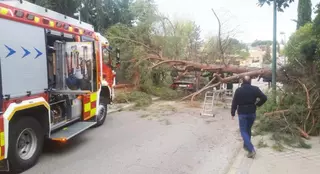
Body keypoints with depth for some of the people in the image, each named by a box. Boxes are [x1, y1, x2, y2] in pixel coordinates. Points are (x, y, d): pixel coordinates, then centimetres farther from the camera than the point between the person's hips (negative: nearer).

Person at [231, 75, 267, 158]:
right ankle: (246, 145, 32)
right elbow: (264, 98, -8)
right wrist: (257, 104, 7)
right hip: (252, 113, 3)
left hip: (242, 113, -3)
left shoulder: (238, 90, -7)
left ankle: (251, 149, -13)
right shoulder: (255, 89, -3)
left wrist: (233, 113, 4)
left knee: (243, 131, 1)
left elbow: (234, 103, -5)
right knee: (248, 129, 21)